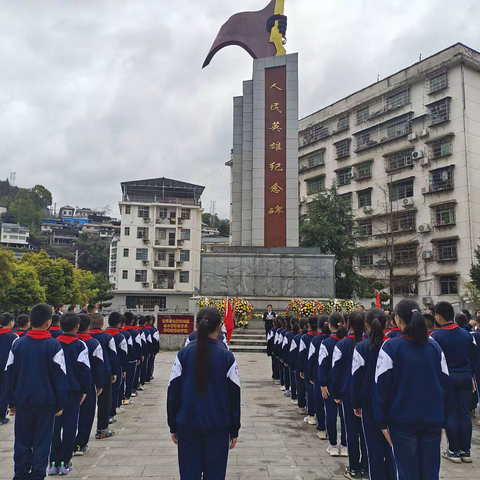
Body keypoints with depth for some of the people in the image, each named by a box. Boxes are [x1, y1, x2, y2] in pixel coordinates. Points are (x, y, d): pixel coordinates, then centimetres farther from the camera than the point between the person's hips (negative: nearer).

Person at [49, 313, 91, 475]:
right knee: (69, 426, 5)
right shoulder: (80, 345, -8)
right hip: (73, 390, -3)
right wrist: (85, 390, 2)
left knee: (55, 426, 10)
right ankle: (64, 463, 10)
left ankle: (53, 463, 14)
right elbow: (84, 369, -8)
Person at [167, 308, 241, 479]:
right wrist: (234, 430, 6)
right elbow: (234, 396, -4)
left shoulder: (184, 353, -5)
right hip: (218, 426, -1)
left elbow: (173, 392, -1)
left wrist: (173, 426, 9)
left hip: (187, 424, 1)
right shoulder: (227, 356, -8)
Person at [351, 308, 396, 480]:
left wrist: (355, 404, 3)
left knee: (374, 446, 6)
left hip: (369, 402, -2)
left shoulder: (361, 347, -9)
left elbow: (357, 377, -7)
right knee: (389, 444, 17)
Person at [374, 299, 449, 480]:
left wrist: (383, 421, -2)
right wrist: (442, 420, 13)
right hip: (433, 420, 4)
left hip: (402, 420, -3)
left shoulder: (391, 346, -10)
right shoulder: (435, 347, 2)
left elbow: (382, 385, -10)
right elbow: (445, 384, 6)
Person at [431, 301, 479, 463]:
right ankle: (466, 451, 17)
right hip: (465, 377, 4)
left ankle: (454, 451, 11)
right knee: (465, 413, 10)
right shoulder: (466, 334, 4)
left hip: (447, 378, -4)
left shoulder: (436, 336, -10)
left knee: (450, 414, 5)